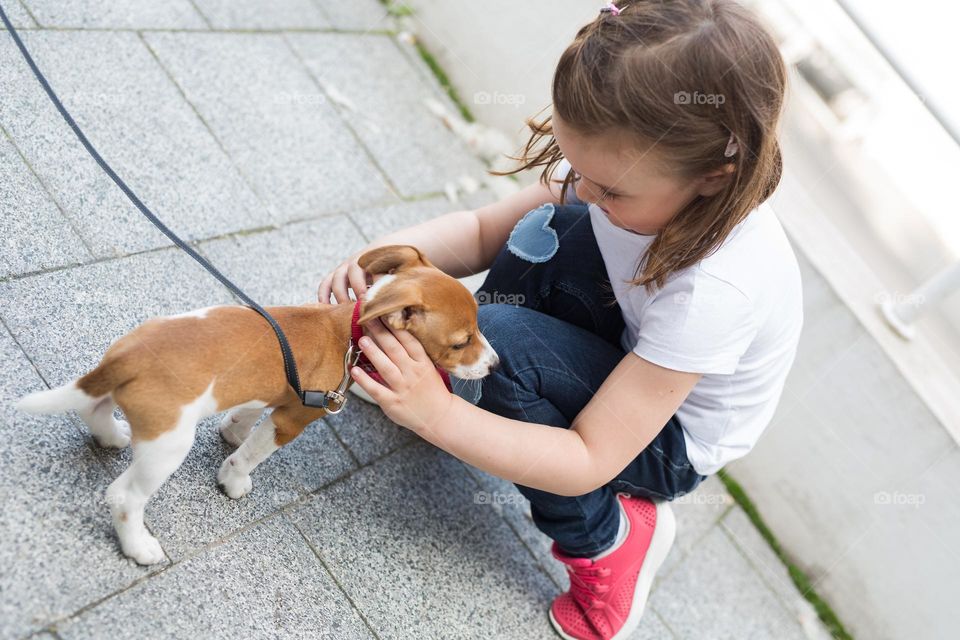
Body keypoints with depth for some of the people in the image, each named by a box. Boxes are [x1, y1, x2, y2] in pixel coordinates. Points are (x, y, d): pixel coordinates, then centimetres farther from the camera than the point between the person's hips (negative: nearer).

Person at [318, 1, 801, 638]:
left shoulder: (716, 290, -38)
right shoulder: (626, 167, -21)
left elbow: (589, 461, -33)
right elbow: (486, 229, -12)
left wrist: (437, 415, -38)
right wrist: (387, 252, -31)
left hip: (673, 446, -5)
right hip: (631, 358, 5)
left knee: (499, 343, -30)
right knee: (550, 232, -25)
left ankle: (603, 542, -8)